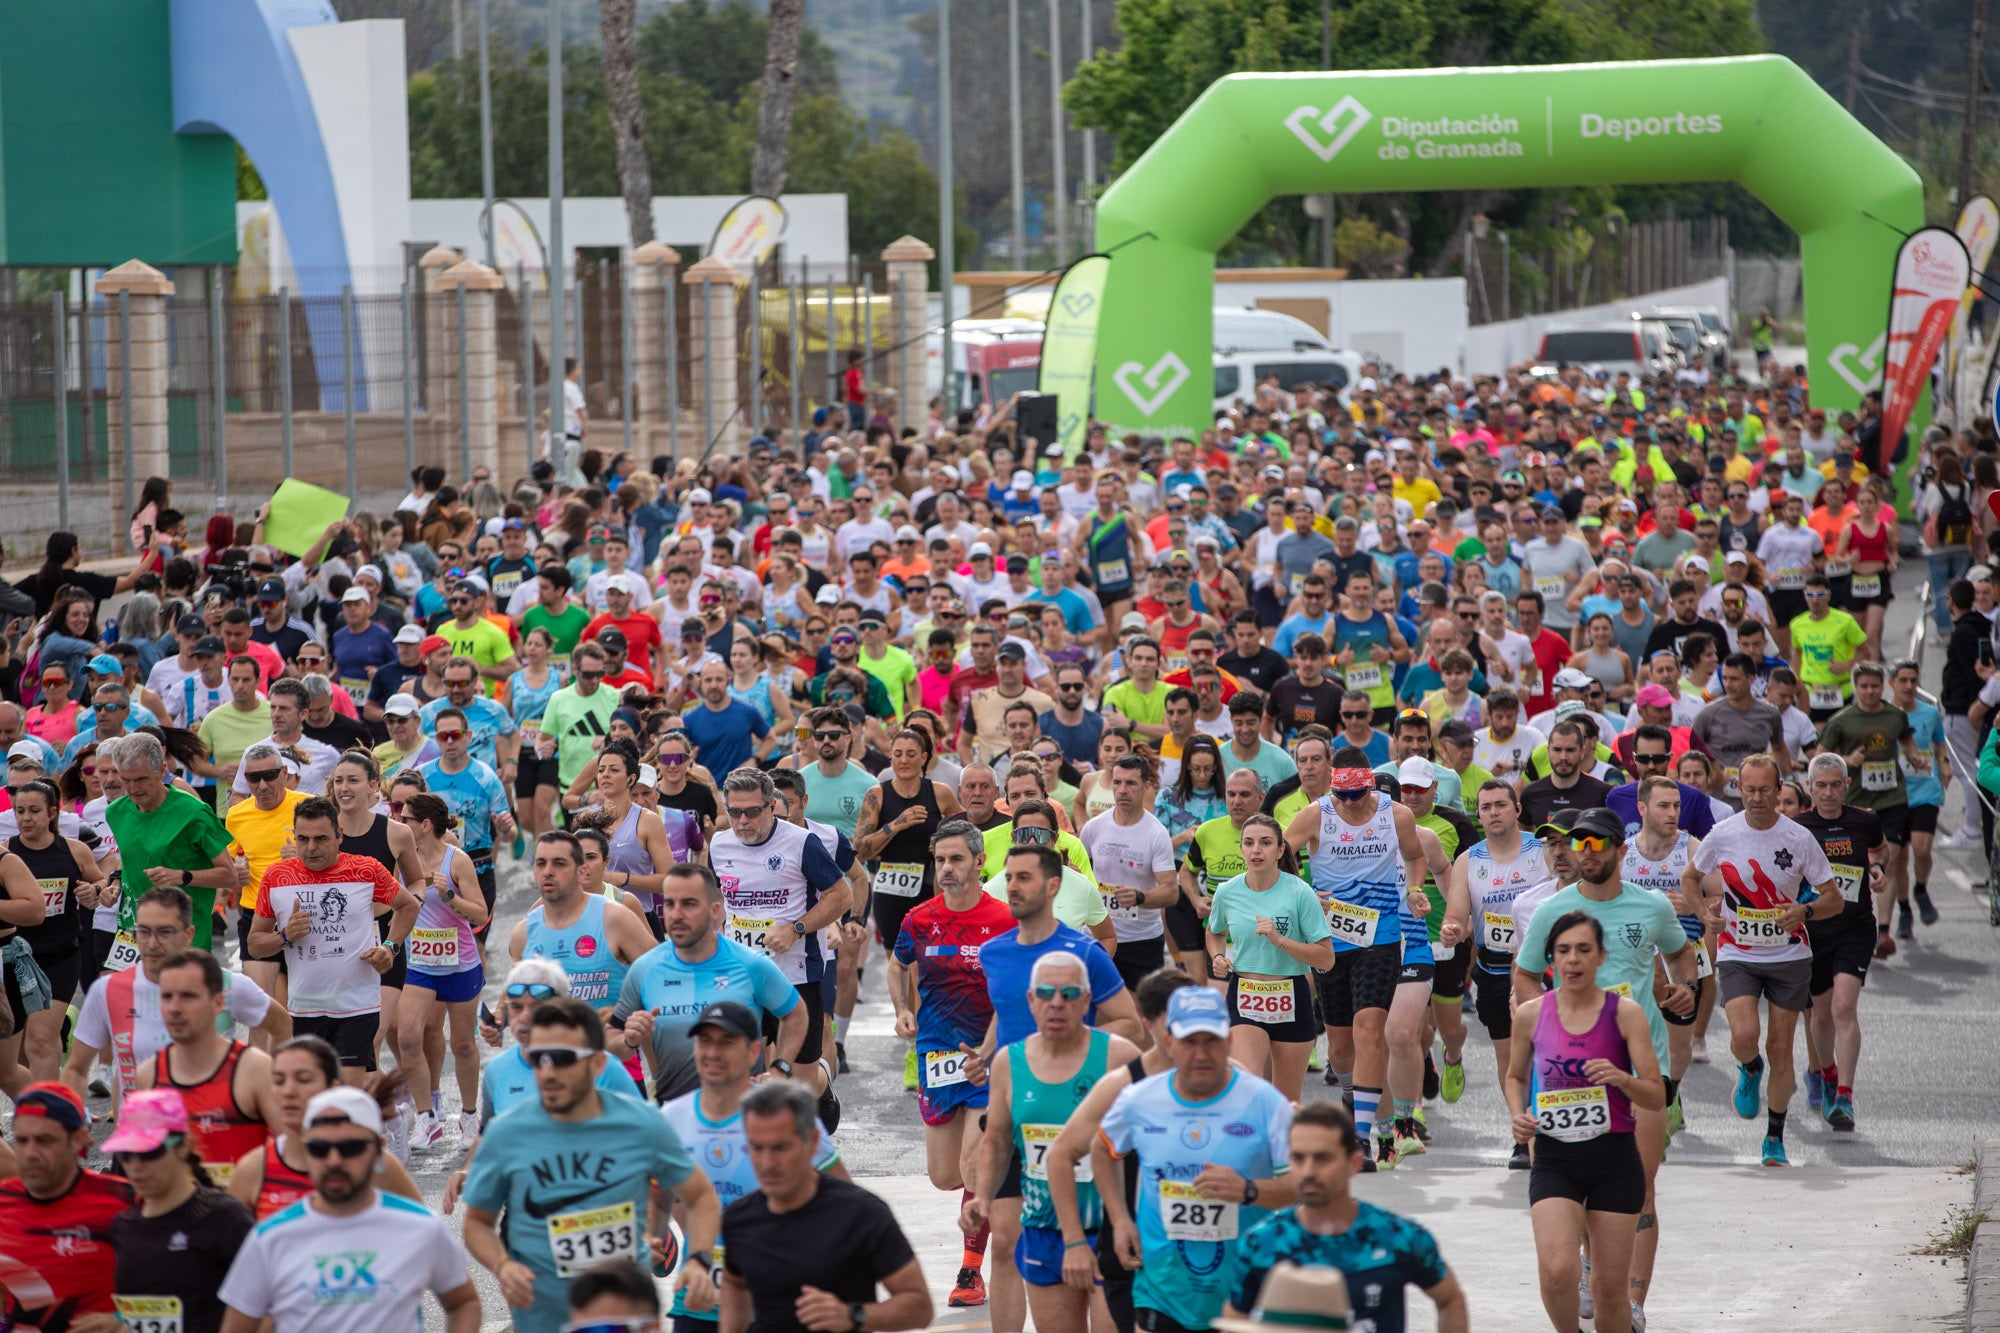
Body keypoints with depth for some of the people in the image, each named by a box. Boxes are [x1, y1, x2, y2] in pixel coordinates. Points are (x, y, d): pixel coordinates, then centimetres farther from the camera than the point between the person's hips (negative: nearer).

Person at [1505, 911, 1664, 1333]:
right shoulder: (1531, 1014, 1)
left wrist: (1621, 1078, -22)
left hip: (1615, 1159, 0)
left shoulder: (1625, 1014, -4)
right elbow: (1516, 1077, 19)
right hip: (1554, 1159, 0)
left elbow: (1657, 1097, -2)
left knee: (1610, 1288, 3)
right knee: (1556, 1268, -22)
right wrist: (1519, 1116, -1)